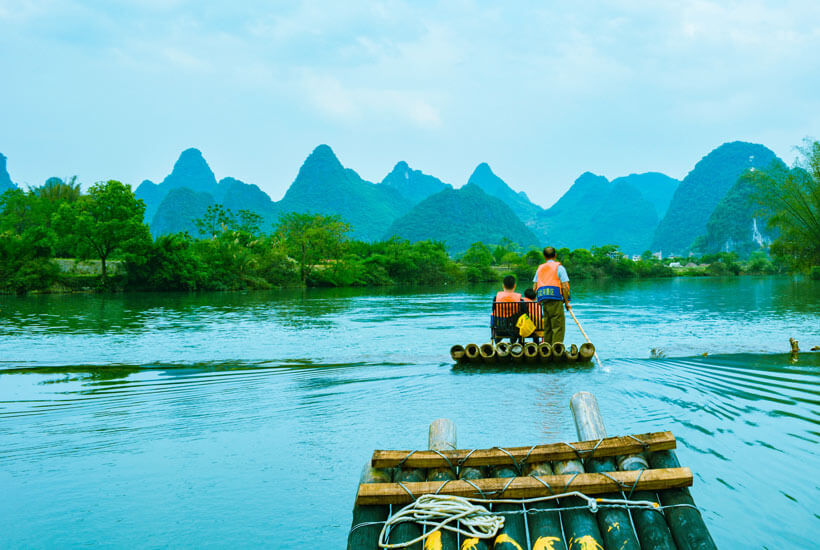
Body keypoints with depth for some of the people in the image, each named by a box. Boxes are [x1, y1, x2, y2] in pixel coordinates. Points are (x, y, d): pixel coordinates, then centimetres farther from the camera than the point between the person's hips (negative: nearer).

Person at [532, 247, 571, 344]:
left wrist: (539, 301, 19)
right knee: (558, 327, -5)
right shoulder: (559, 267, 1)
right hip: (556, 300, -5)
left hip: (544, 301, 5)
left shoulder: (540, 268, 17)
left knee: (547, 327, 11)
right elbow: (564, 287, -7)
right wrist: (567, 302, -2)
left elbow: (534, 287, 12)